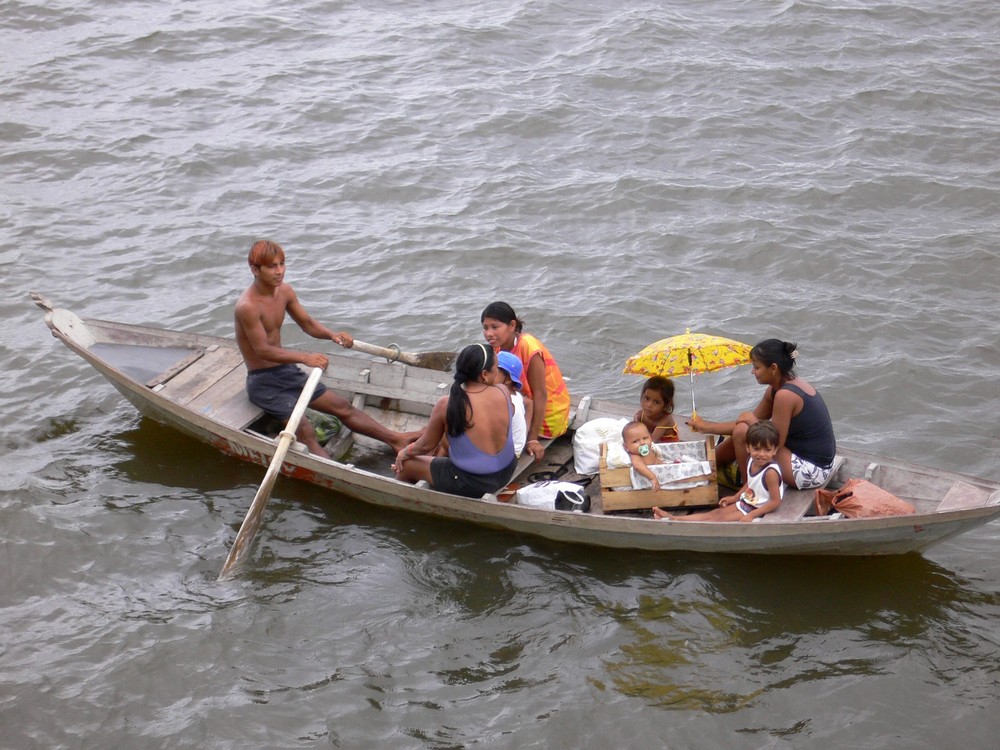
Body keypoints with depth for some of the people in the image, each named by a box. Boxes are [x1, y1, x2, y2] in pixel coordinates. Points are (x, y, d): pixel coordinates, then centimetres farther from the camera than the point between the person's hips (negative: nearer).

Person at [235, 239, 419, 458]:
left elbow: (308, 324, 11)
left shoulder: (285, 291, 1)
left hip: (287, 372, 8)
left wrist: (332, 334, -10)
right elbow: (263, 350, -25)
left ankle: (395, 440, 15)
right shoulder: (247, 306, -24)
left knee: (342, 406, 8)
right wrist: (305, 358, -35)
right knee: (305, 431, -24)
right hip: (262, 381, -8)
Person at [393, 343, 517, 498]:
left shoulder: (447, 404, -22)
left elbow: (426, 445, -6)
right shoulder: (503, 392, -12)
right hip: (505, 474, 5)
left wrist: (406, 452, 12)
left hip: (469, 483, -5)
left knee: (405, 464, 20)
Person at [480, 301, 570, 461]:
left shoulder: (528, 347, -27)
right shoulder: (499, 346, -4)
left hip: (546, 414, -8)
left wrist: (533, 439, -25)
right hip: (525, 403, 8)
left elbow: (540, 394, -25)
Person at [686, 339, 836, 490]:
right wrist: (706, 427, 12)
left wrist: (751, 421, -5)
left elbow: (774, 444, -21)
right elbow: (754, 419, 12)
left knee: (742, 433, -13)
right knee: (742, 428, 14)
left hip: (810, 471, -10)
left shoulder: (785, 395, -23)